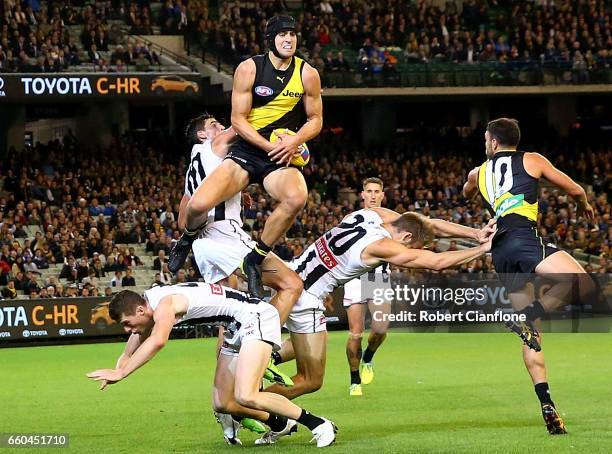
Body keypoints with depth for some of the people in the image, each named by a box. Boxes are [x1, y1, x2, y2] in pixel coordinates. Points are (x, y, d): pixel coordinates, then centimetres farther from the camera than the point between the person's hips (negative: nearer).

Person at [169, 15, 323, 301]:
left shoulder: (307, 74, 1)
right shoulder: (249, 69, -5)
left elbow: (315, 120, 10)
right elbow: (238, 119, -4)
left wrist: (294, 141, -11)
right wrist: (269, 145, -16)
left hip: (281, 158, 1)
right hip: (246, 150, -1)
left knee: (296, 198, -36)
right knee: (199, 205, -24)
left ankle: (255, 260, -14)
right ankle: (188, 239, 18)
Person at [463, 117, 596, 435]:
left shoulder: (478, 173, 24)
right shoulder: (532, 160, 13)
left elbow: (467, 194, 49)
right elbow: (575, 189, 21)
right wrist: (584, 205, 42)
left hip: (499, 251, 5)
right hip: (523, 237, -5)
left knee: (531, 333, 7)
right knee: (581, 282, -19)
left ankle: (547, 406, -2)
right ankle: (526, 317, -31)